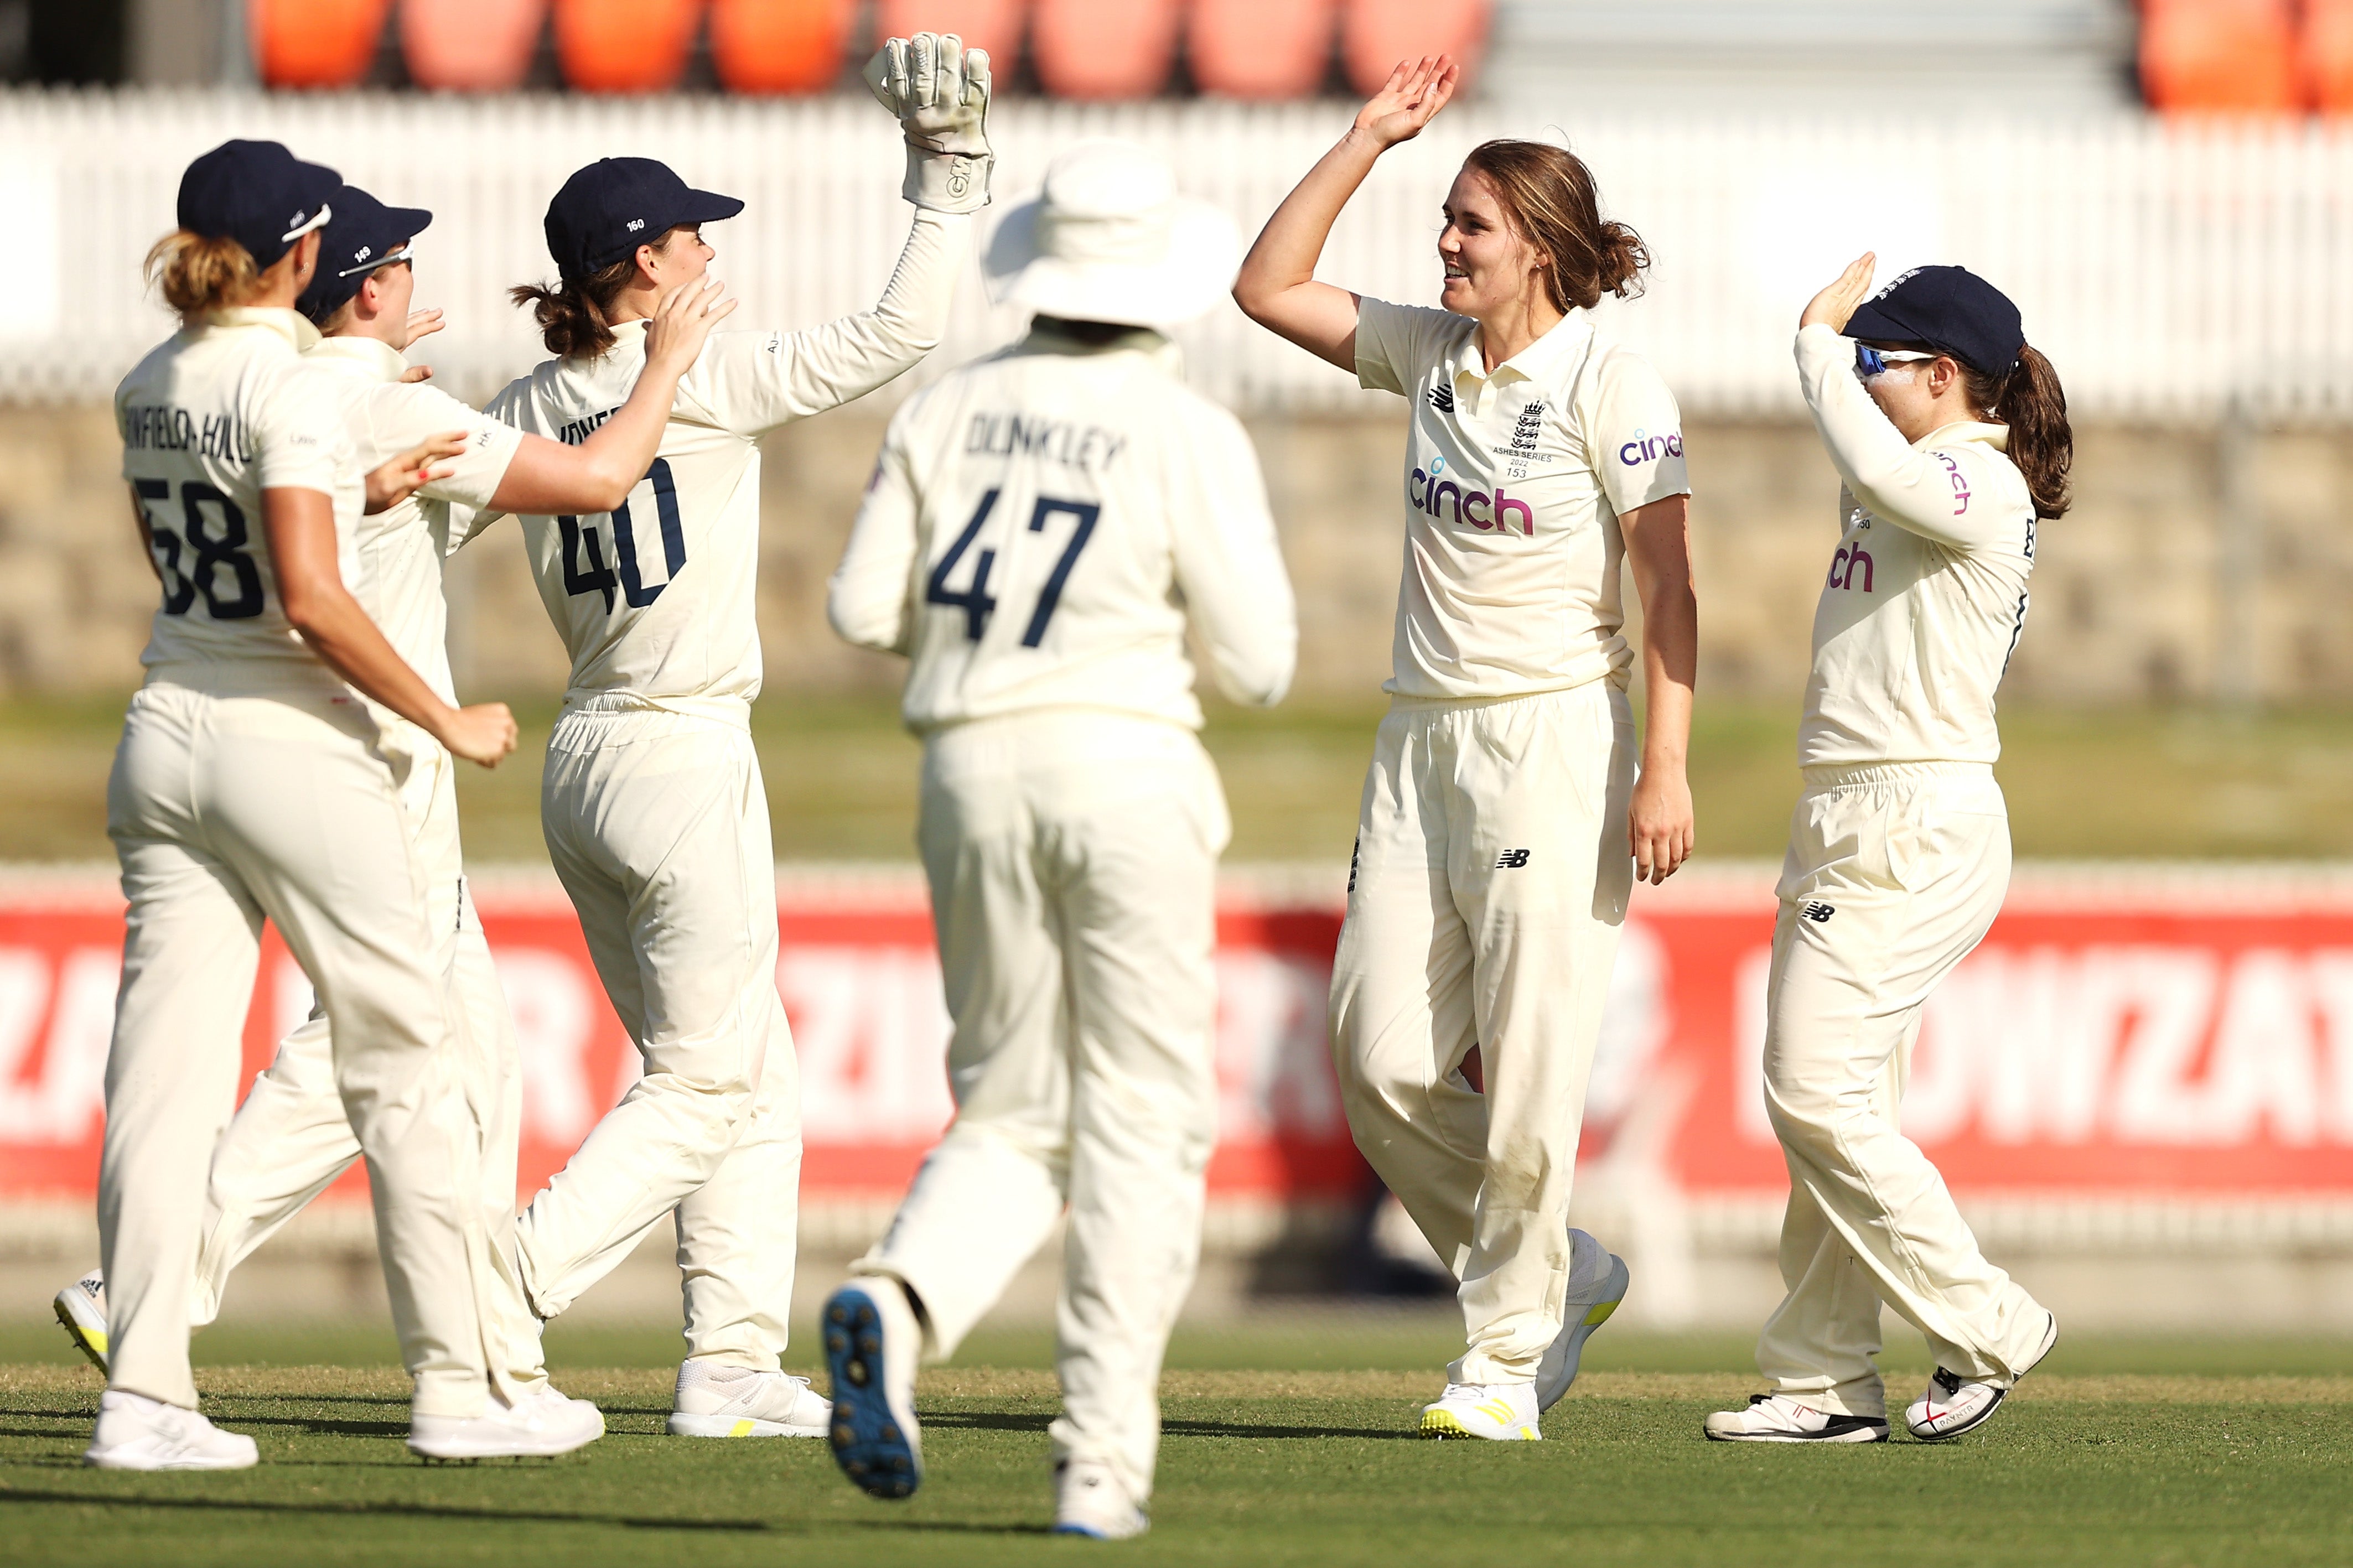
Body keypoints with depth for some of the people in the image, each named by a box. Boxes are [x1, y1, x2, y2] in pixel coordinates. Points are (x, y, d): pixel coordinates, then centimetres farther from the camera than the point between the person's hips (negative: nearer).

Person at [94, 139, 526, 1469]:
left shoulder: (151, 389, 9)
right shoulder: (290, 386, -14)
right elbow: (313, 600, -22)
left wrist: (362, 493, 26)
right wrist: (448, 720, -13)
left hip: (165, 739, 7)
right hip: (293, 746, -7)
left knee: (167, 1063, 1)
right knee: (407, 1058, 4)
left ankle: (143, 1396, -6)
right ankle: (452, 1384, 6)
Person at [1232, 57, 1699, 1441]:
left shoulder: (1612, 383, -8)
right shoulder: (1431, 353, 11)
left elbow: (1669, 588, -11)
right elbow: (1268, 287, 13)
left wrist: (1666, 769, -18)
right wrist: (1367, 142, 7)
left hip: (1554, 741, -7)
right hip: (1421, 740, 7)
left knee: (1529, 1070, -7)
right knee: (1384, 1067, 2)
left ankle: (1507, 1360, 1)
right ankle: (1563, 1275, 19)